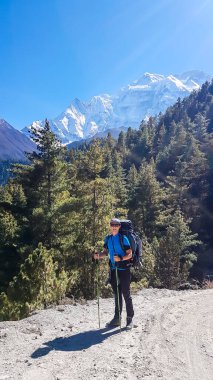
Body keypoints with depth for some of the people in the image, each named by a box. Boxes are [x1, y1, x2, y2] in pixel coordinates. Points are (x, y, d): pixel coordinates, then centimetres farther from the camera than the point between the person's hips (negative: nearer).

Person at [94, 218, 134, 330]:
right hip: (113, 270, 6)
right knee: (116, 295, 15)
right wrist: (99, 255, -5)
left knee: (126, 294, 0)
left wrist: (121, 259, -27)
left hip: (124, 270, -5)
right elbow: (106, 251, 15)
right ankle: (117, 318, 26)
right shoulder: (108, 238, 8)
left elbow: (129, 254, -10)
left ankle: (129, 319, 12)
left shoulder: (123, 238, -9)